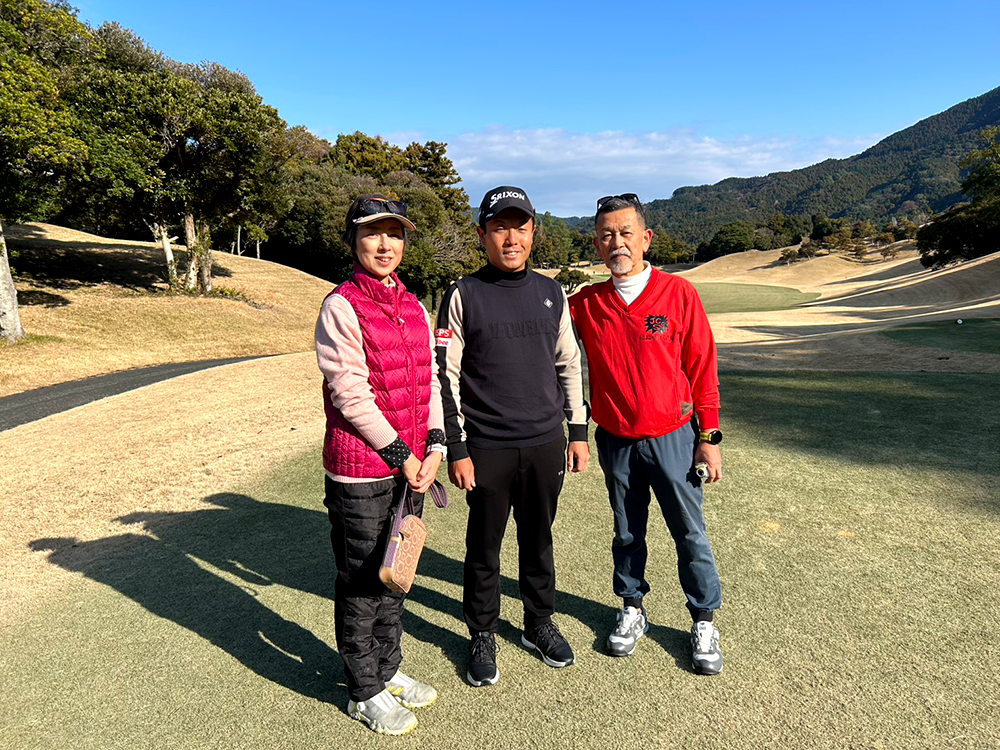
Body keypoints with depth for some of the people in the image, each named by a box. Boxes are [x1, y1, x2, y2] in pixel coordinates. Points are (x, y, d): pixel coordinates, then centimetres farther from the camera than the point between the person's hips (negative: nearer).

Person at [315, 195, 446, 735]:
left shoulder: (413, 307, 10)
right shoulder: (342, 307, -12)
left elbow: (428, 381, 10)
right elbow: (350, 394, -17)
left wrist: (432, 446, -1)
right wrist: (401, 455, -13)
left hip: (410, 465, 7)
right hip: (361, 471, -7)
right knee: (362, 582, 9)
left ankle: (388, 669, 40)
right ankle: (365, 692, 29)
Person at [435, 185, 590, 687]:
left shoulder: (551, 293, 8)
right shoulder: (464, 296, -3)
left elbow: (569, 365, 14)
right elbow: (445, 377, -5)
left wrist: (578, 431, 10)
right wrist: (456, 449, -8)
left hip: (545, 444, 3)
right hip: (487, 449, -3)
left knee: (538, 539, 16)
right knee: (484, 546, 9)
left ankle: (539, 624, 35)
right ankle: (482, 636, 28)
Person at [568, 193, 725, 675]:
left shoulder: (678, 294, -6)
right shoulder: (586, 304, 0)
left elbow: (702, 367, -3)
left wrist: (709, 437, -4)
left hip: (672, 437, -2)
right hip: (615, 441, 2)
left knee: (689, 531, 9)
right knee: (627, 532, 16)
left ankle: (704, 622, 28)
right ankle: (632, 610, 36)